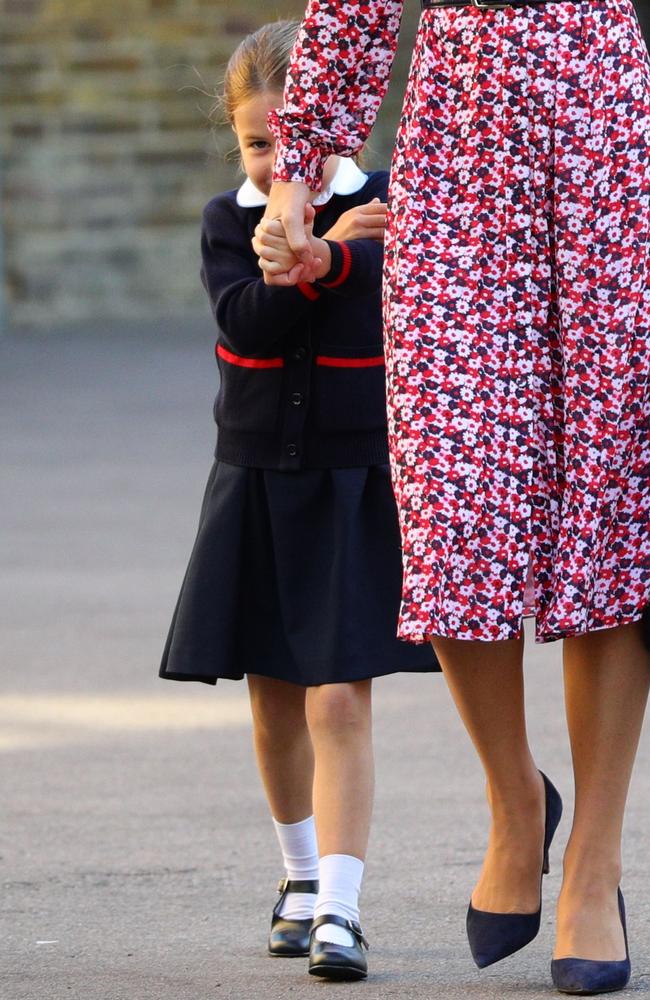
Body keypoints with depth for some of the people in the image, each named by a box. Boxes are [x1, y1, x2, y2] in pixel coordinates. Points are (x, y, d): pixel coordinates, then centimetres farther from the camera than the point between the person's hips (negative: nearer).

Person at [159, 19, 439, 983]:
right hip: (258, 486, 3)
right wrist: (327, 256, -29)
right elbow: (248, 324, -15)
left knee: (339, 700, -11)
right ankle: (301, 874, 32)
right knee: (275, 703, 12)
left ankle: (339, 907, -13)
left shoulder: (390, 209, -5)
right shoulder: (230, 222, 0)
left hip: (358, 486, -3)